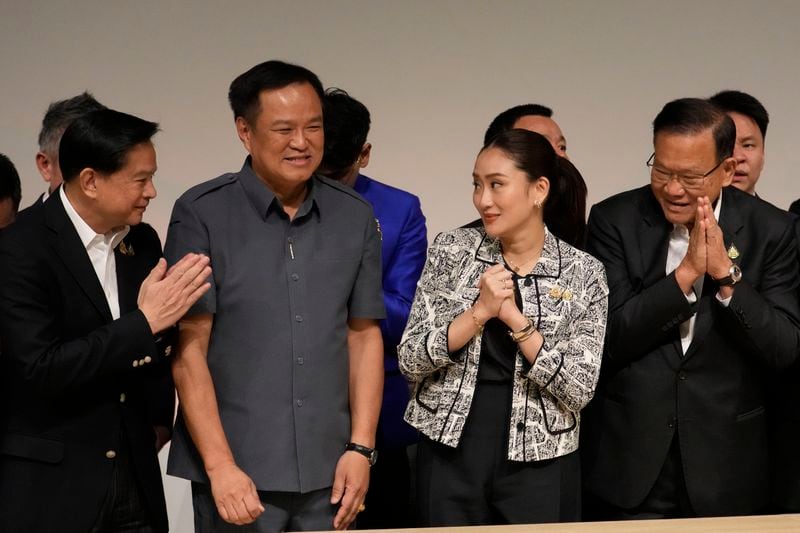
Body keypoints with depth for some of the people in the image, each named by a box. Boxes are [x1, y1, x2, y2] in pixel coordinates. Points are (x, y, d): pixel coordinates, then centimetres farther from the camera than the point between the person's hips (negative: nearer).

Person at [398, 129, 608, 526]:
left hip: (539, 466, -1)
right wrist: (480, 311, -16)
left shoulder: (583, 272, -3)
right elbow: (410, 361, -4)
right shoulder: (452, 250, 0)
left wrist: (514, 318, -16)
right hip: (450, 455, 1)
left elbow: (579, 389, -9)